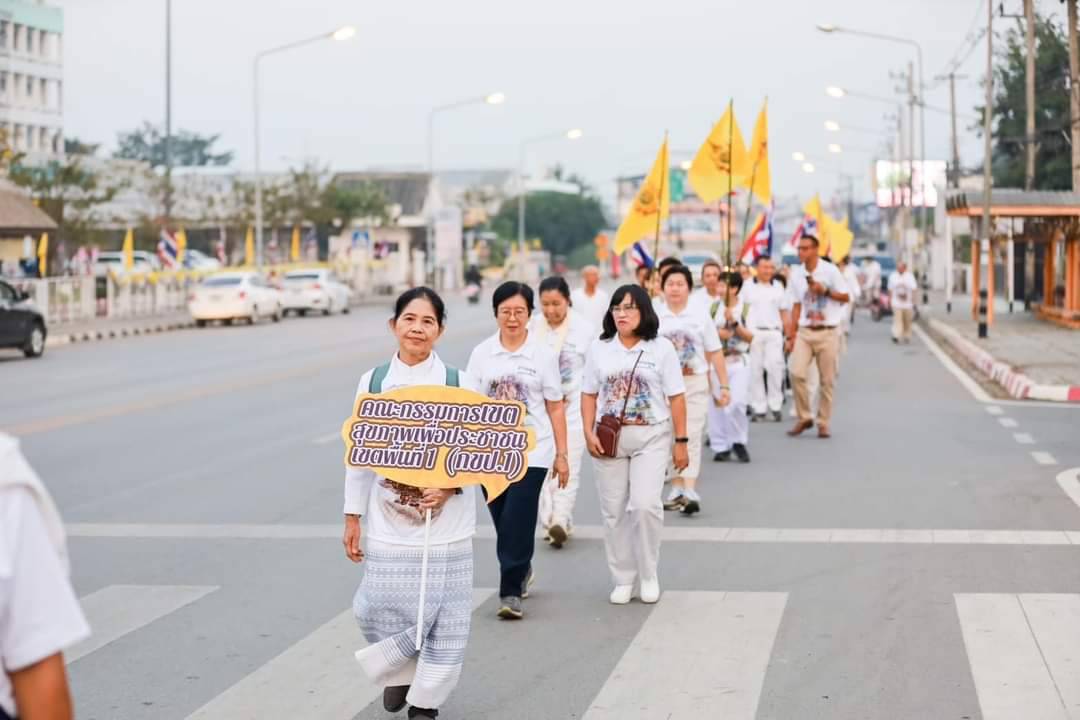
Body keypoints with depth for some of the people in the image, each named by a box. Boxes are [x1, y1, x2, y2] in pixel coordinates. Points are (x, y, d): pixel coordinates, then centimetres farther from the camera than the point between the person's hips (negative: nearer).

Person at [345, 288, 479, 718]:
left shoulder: (459, 385, -3)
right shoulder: (372, 382, 3)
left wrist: (449, 486, -17)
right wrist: (352, 518, 7)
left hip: (445, 524, -1)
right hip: (387, 522, 1)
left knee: (443, 616, 2)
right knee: (376, 609, 2)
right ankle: (398, 673, 33)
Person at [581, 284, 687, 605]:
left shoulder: (661, 348, -1)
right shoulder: (599, 348, 6)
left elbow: (675, 397, -1)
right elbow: (589, 395, 7)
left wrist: (681, 442, -4)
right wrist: (589, 433, -5)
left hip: (651, 437, -3)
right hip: (609, 438, 3)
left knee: (645, 505, -14)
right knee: (614, 511, 5)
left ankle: (649, 575, 5)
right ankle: (623, 579, 17)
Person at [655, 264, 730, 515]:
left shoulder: (701, 316, 4)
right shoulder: (654, 317, 2)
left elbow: (715, 353, 5)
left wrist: (724, 386, 2)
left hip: (695, 384, -1)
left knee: (691, 437, -7)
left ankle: (690, 492, -13)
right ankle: (677, 489, 16)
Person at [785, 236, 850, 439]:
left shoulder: (830, 271, -5)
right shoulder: (796, 274, 5)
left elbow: (845, 298, 1)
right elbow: (796, 306, 11)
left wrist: (825, 291, -15)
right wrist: (790, 335, 8)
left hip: (827, 332, -2)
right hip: (805, 331, 2)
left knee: (826, 380, 1)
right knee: (797, 373, -14)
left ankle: (823, 423, 13)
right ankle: (804, 418, 1)